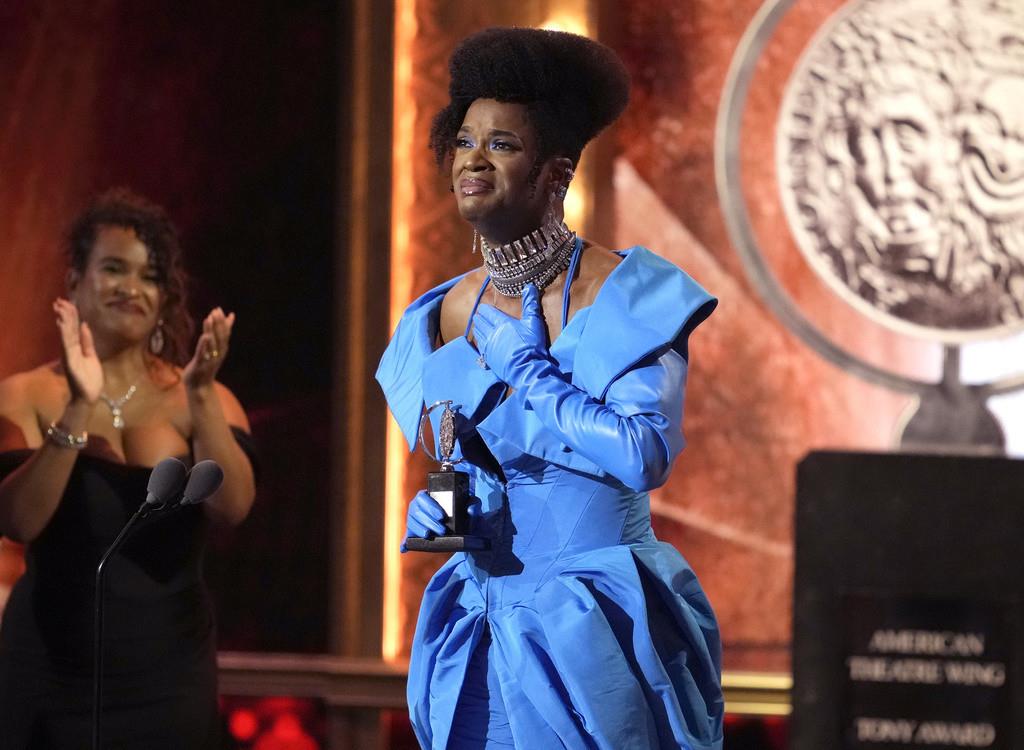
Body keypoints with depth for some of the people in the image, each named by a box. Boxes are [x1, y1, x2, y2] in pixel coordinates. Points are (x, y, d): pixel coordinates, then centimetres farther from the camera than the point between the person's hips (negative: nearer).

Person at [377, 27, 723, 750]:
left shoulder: (623, 294, -11)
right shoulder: (448, 314, 7)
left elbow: (645, 455, -23)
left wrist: (531, 374, -15)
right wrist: (439, 508, -5)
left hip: (598, 632, -5)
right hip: (487, 628, 5)